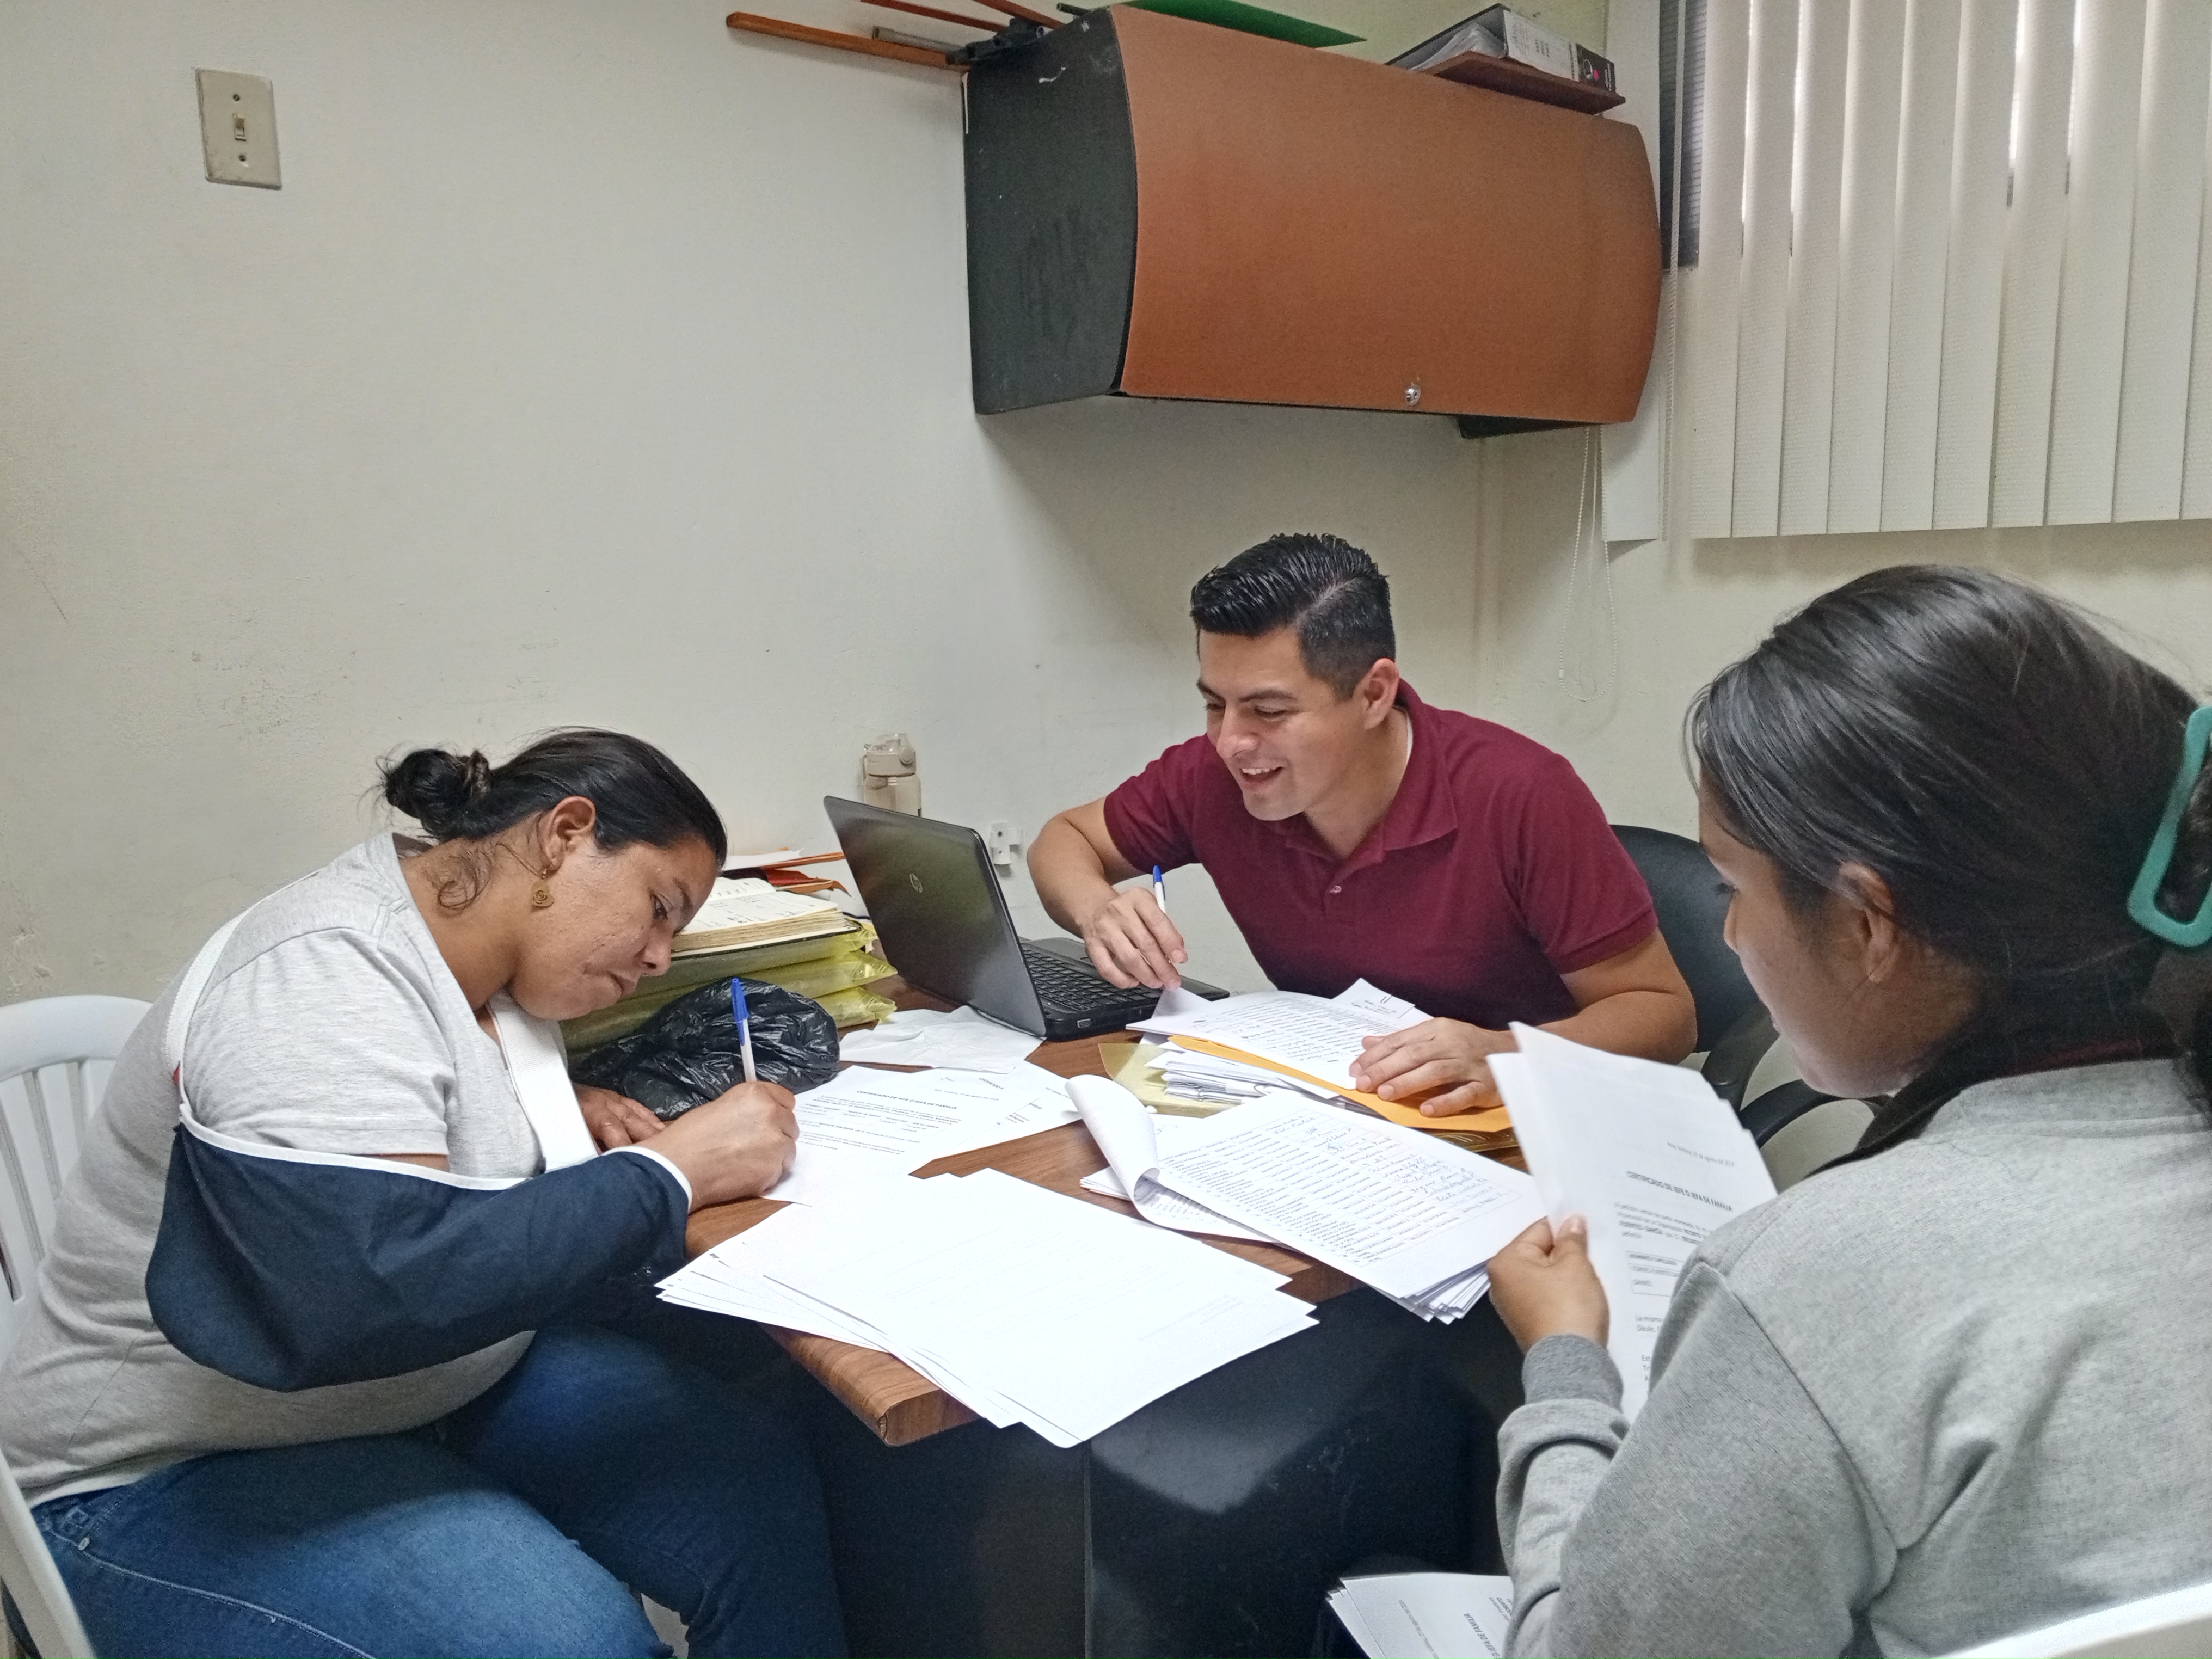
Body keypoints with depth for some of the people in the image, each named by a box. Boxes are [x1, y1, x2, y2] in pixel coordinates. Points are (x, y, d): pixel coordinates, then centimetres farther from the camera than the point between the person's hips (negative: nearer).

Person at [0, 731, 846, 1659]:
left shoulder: (482, 967, 1)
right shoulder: (324, 975, -26)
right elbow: (381, 1286, -38)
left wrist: (564, 1123, -2)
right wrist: (674, 1172, -28)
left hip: (447, 1378, 8)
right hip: (193, 1471, -7)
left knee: (766, 1503, -10)